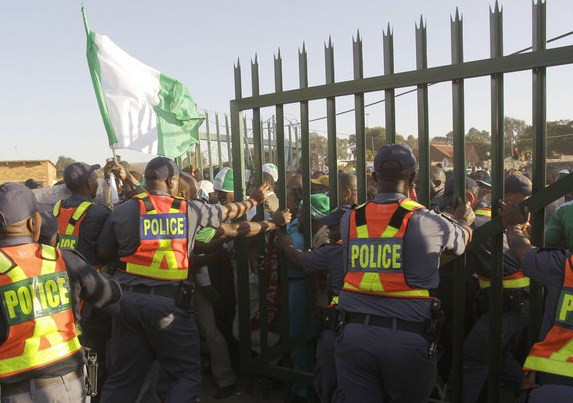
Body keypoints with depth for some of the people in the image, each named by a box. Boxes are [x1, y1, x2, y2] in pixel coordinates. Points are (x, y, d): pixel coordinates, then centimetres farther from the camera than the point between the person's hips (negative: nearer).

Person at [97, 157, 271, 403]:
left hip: (127, 299, 3)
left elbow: (103, 252, 9)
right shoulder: (190, 209, 0)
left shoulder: (123, 210, 2)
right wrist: (254, 200, 33)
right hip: (169, 302, -3)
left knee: (123, 377, 17)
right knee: (186, 375, 11)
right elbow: (228, 212, 15)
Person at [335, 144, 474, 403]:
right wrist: (464, 220, 40)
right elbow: (462, 239, 16)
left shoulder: (350, 220, 0)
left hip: (354, 334, 1)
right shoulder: (427, 221, -6)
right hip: (408, 338, -1)